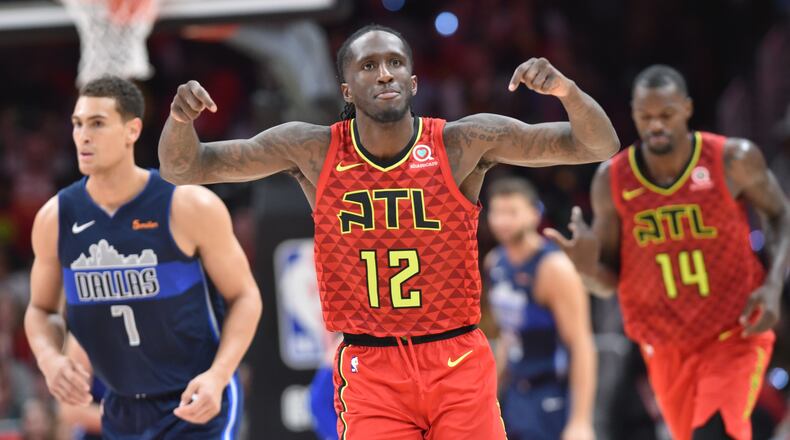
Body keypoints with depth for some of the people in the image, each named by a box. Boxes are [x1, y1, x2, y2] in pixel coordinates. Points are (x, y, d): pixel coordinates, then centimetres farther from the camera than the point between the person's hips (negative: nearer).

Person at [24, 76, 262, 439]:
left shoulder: (189, 207, -14)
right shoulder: (56, 219, -3)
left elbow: (244, 296, -5)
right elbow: (40, 309, 12)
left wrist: (218, 376, -20)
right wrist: (49, 360, -10)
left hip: (197, 405, -5)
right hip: (122, 410, 5)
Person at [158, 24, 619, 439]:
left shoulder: (463, 144, -8)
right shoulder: (313, 152, -5)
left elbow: (598, 146, -9)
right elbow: (184, 168, -1)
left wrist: (566, 90, -30)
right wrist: (181, 119, -23)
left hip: (458, 361, 0)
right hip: (370, 369, 0)